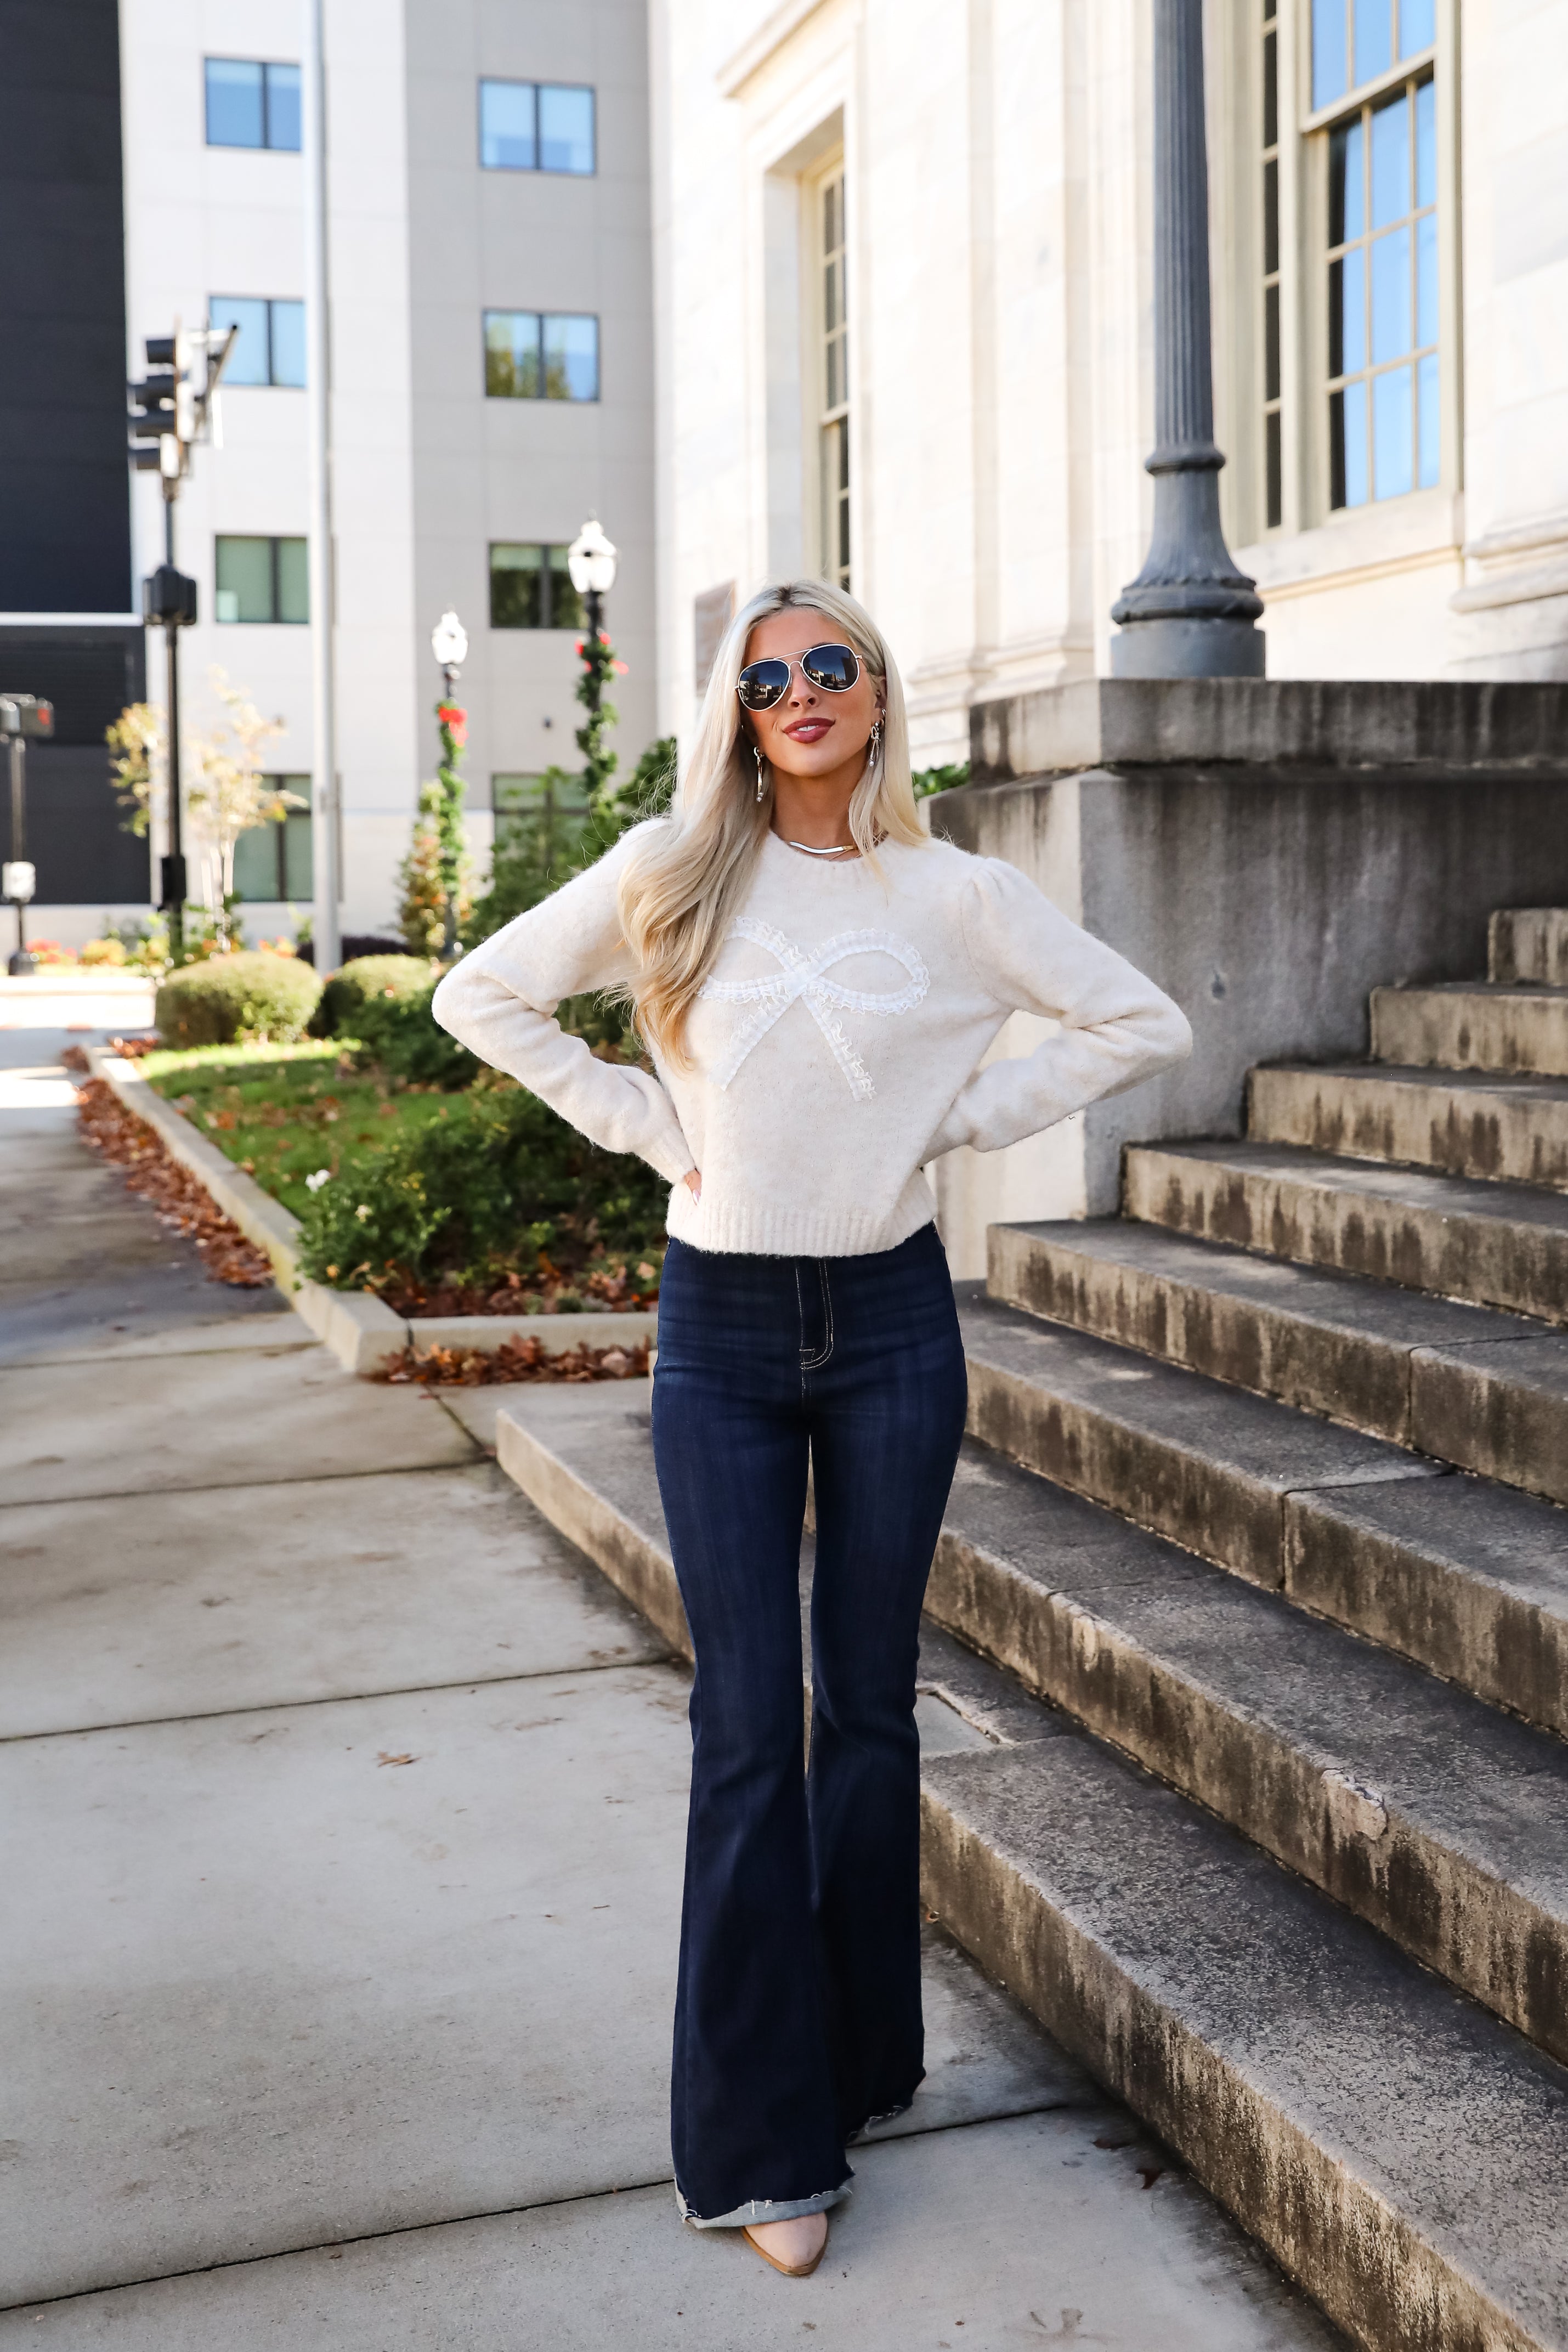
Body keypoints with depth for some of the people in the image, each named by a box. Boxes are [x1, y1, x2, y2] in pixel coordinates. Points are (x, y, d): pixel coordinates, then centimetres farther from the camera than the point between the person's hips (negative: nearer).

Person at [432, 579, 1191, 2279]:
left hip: (889, 1321, 1)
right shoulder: (675, 874, 0)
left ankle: (864, 2058, 28)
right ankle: (759, 2140, 9)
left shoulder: (954, 894, 1)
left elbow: (1142, 1024, 6)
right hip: (723, 1325, -1)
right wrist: (646, 1124, -2)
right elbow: (482, 996, 6)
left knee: (868, 1705, 10)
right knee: (747, 1723, -1)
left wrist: (971, 1120, -2)